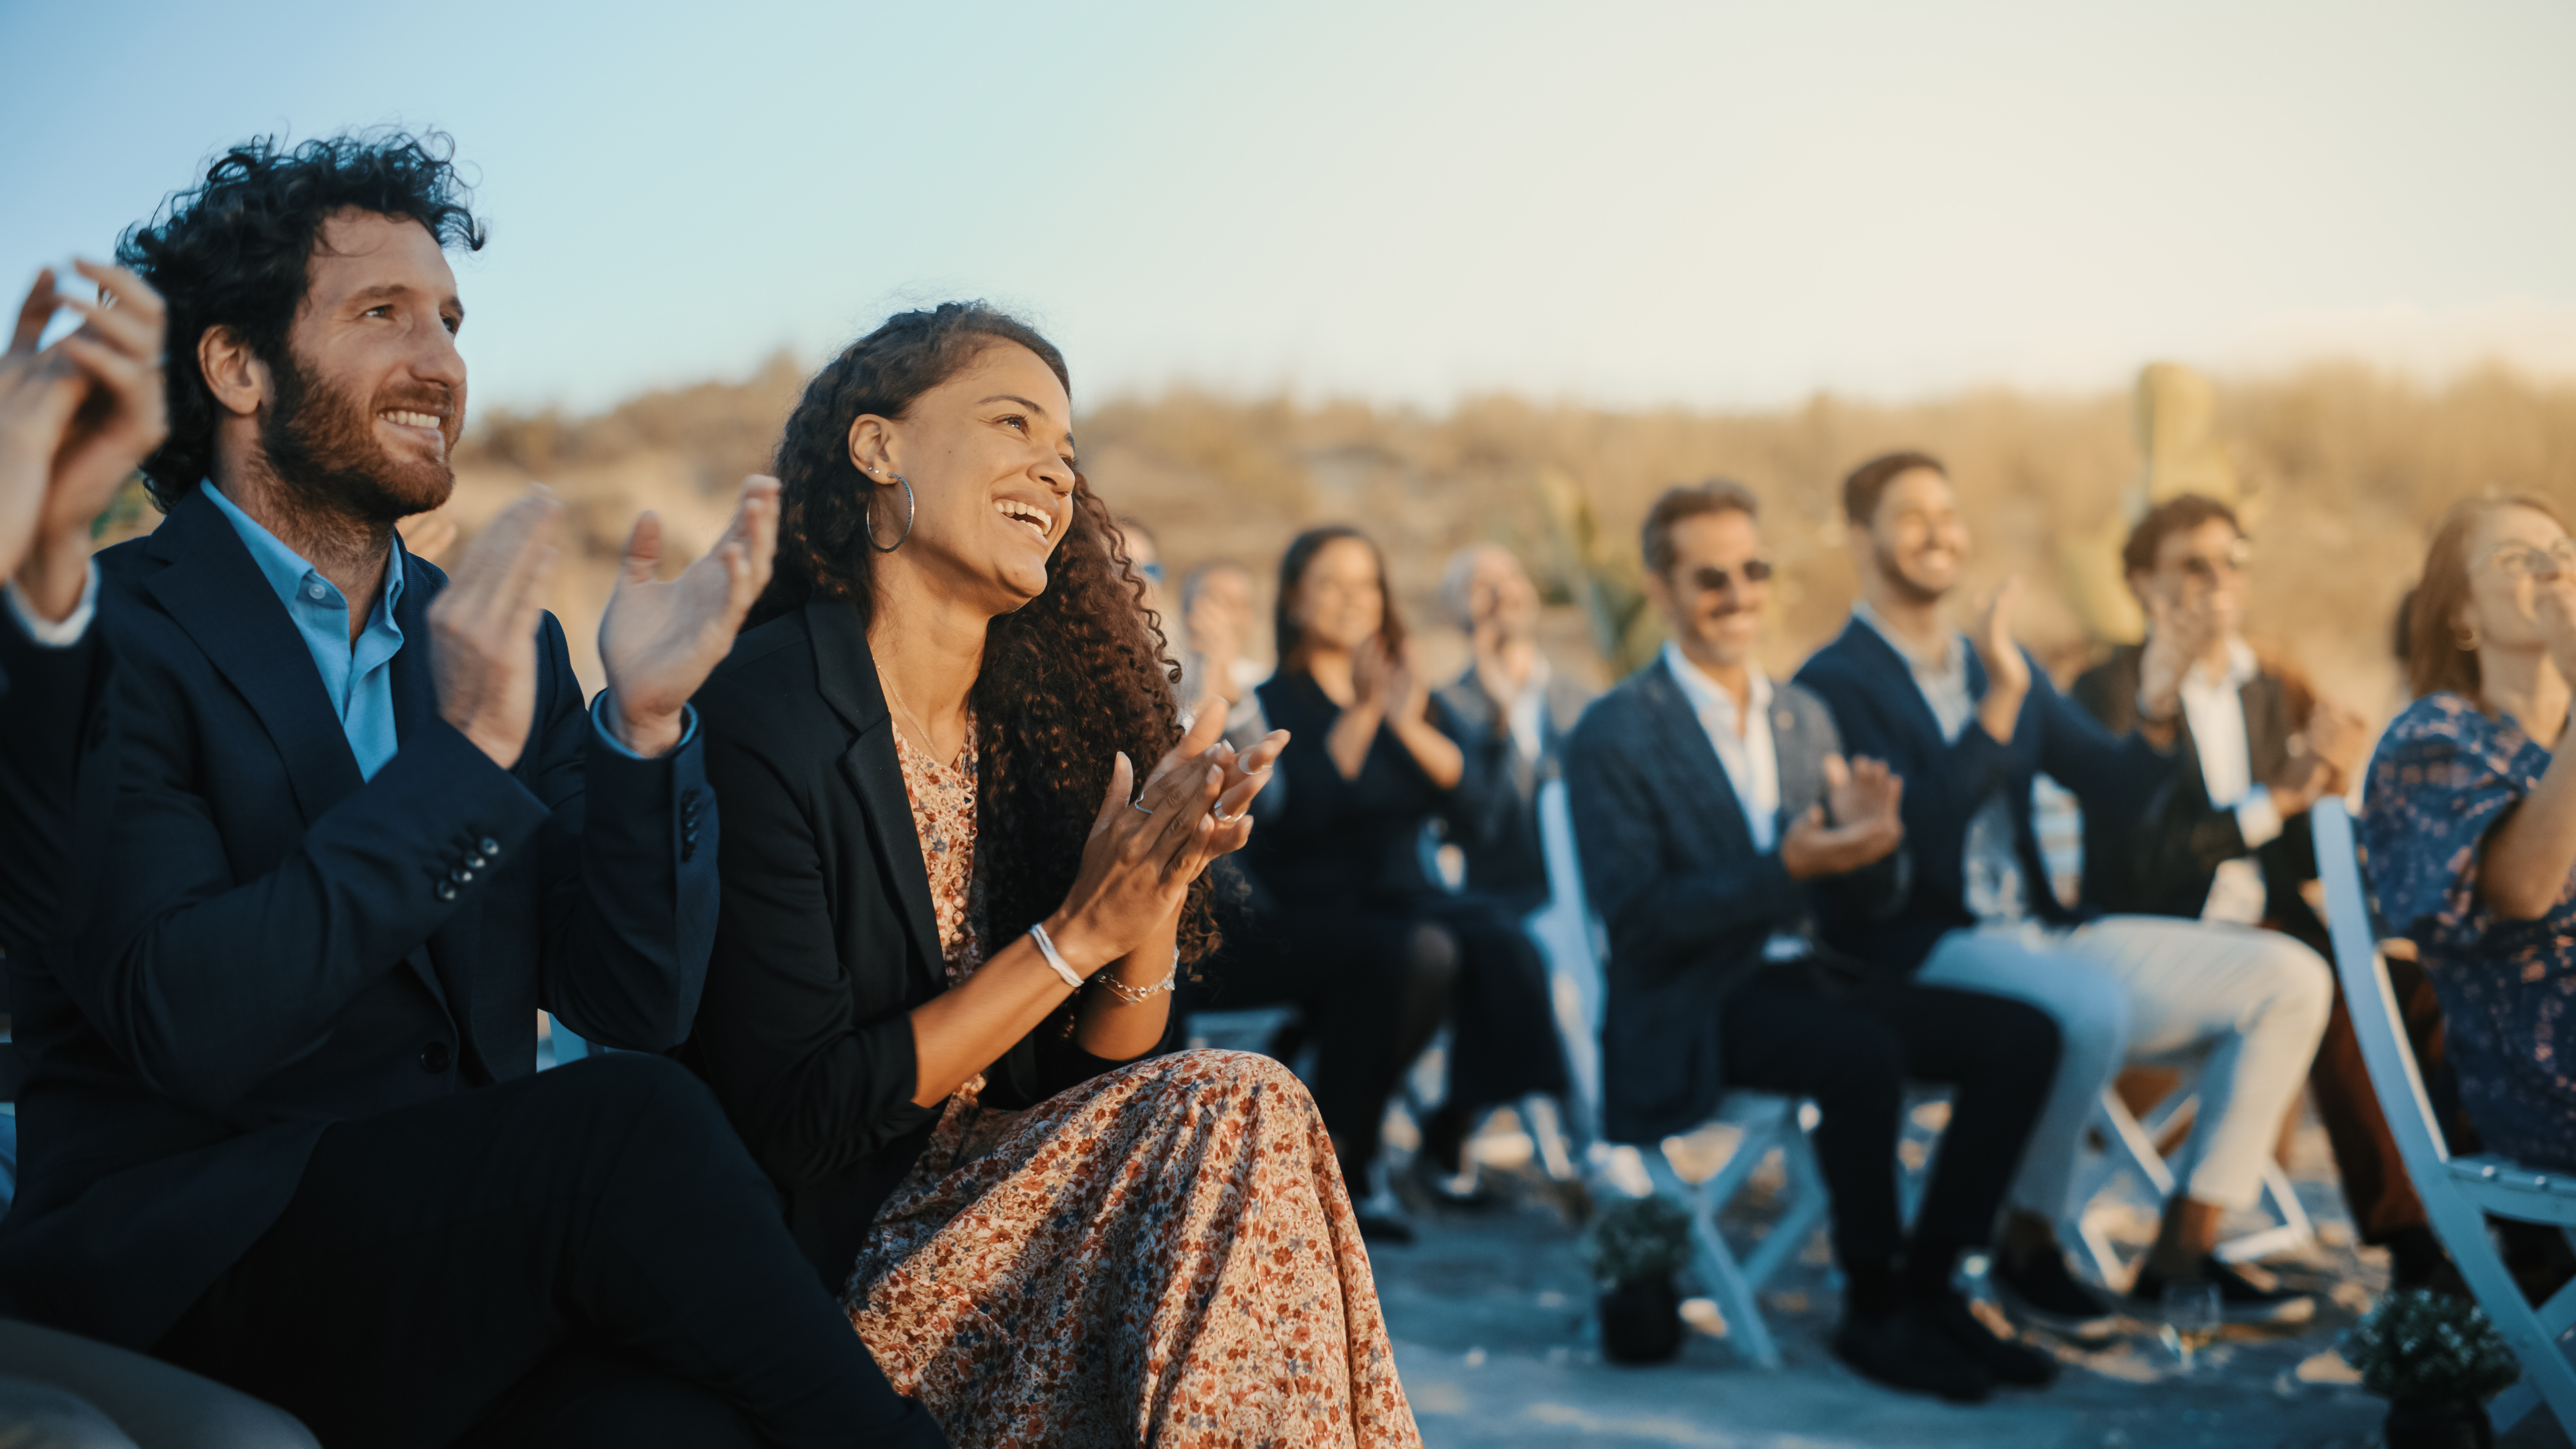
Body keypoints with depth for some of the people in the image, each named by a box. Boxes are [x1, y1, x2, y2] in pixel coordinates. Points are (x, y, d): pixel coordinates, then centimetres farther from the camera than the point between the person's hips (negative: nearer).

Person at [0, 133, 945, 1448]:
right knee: (630, 1128, -30)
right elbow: (184, 1024, -17)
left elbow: (632, 1005, 6)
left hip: (467, 1262, 4)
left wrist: (643, 724, -8)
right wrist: (461, 751, -20)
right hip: (186, 1275, -4)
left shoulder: (501, 644, 15)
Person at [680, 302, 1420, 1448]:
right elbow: (798, 1119, -18)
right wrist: (1076, 934, -19)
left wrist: (1160, 887, -15)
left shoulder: (1039, 716, 4)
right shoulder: (751, 718, -16)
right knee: (1235, 1111, -21)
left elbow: (1101, 1073, 4)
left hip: (993, 1208, 6)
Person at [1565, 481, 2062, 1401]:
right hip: (1689, 1010, -7)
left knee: (2023, 1039, -10)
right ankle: (1872, 1312, -13)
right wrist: (1788, 867, -25)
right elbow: (1637, 921, -15)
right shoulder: (1614, 736, -6)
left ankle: (1927, 1289, -2)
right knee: (1865, 1055, -34)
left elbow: (1869, 903, 12)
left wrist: (1869, 836, -12)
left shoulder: (1804, 718, 14)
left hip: (1802, 974, 7)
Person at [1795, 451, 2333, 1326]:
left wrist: (2156, 714, -8)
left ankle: (2186, 1244, -2)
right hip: (1919, 953, -8)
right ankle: (2028, 1246, -14)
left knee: (2291, 978, -5)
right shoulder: (1834, 684, -6)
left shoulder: (2003, 664, 17)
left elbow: (2115, 800, 11)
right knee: (2091, 1006, -38)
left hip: (2043, 933, 8)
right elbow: (1910, 832, -20)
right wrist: (1999, 703, -24)